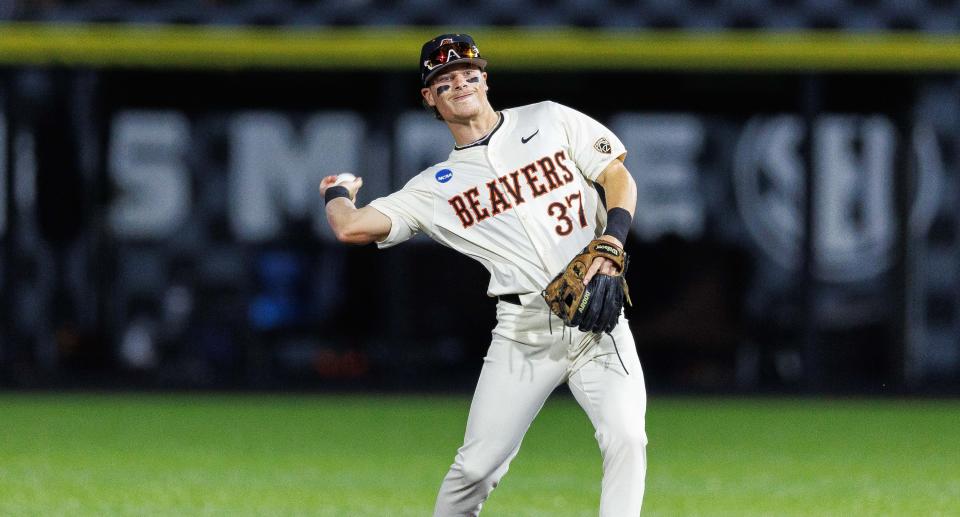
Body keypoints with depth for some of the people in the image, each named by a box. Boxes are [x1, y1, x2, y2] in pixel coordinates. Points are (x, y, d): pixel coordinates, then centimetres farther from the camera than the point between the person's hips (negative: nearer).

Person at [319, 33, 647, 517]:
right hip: (524, 332, 1)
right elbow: (354, 227, 0)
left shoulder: (549, 121, 10)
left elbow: (618, 177, 7)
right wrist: (337, 195, 23)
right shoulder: (436, 187, 8)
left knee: (625, 438, -20)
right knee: (476, 466, -3)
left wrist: (613, 238, -11)